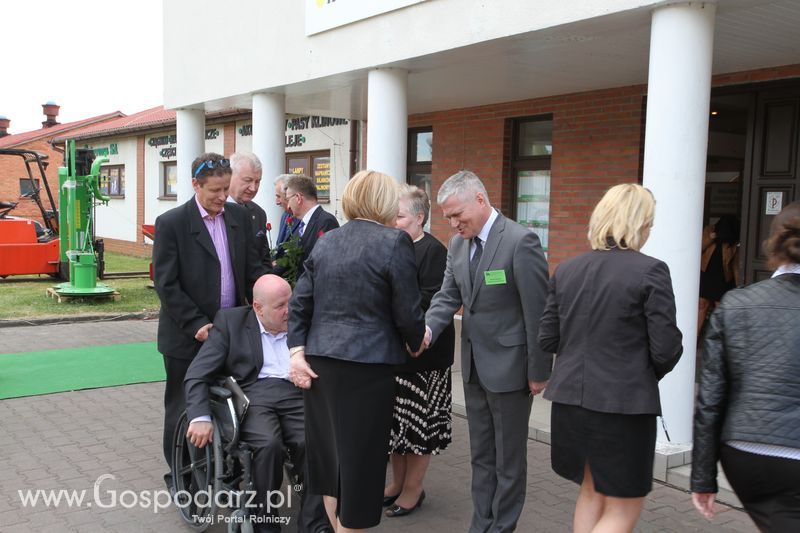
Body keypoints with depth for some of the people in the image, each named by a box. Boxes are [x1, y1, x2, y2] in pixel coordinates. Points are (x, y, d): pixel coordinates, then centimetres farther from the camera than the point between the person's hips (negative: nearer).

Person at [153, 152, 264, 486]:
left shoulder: (239, 217, 4)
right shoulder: (171, 223, -11)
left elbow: (251, 267, 8)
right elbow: (166, 284, -13)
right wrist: (197, 325, -18)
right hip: (188, 335, -4)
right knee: (183, 407, 10)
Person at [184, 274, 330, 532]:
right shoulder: (230, 322, 9)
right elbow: (197, 375, 2)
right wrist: (200, 417, -13)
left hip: (296, 395, 2)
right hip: (252, 396, -2)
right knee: (269, 443, -32)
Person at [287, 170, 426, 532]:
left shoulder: (325, 241, 9)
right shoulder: (395, 242, -9)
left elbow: (300, 304, 6)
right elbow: (407, 313, -9)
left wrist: (297, 352, 5)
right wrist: (416, 343, 9)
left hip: (319, 361, 6)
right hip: (366, 366, -6)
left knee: (328, 448, 18)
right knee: (358, 454, 6)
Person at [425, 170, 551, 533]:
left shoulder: (521, 242, -19)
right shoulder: (458, 244, 5)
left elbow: (538, 311, -17)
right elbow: (449, 296, 6)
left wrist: (539, 371, -14)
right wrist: (428, 329, -15)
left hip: (509, 366, -7)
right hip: (475, 366, 7)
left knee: (509, 458, 9)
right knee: (481, 454, 19)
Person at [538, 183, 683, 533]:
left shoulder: (566, 270, 3)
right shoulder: (650, 271, -12)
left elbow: (547, 339, 5)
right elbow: (666, 349, -11)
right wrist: (648, 374, 9)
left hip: (571, 398, 6)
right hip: (623, 403, -5)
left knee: (591, 492, 25)